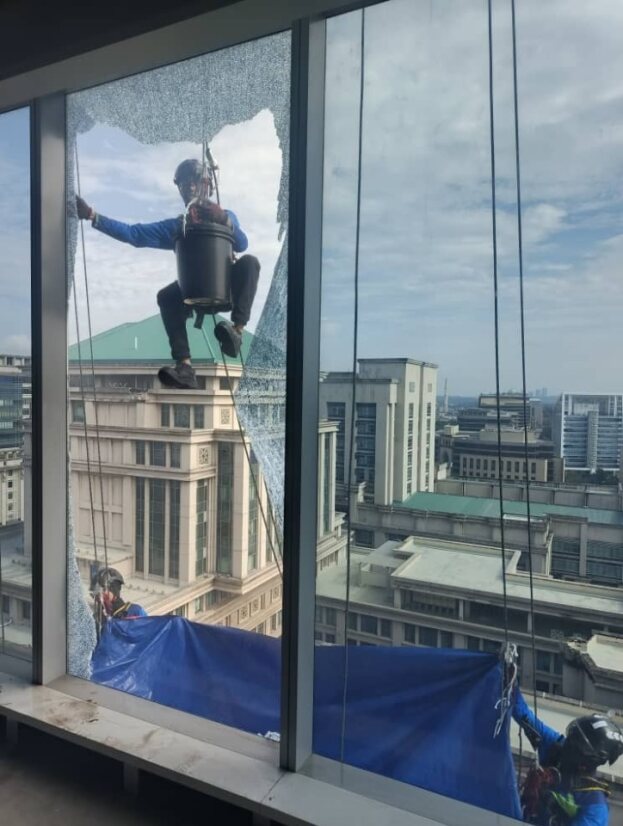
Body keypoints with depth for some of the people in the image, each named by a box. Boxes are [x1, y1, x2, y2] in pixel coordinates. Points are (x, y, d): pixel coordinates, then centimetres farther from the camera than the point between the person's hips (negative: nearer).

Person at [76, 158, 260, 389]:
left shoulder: (226, 216, 8)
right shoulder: (176, 226, 10)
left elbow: (242, 245, -10)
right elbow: (133, 233, 0)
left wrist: (223, 220, -26)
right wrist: (92, 216, -9)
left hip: (227, 288, -2)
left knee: (249, 262, -28)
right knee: (167, 297, -27)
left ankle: (237, 329, -33)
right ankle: (184, 367, -33)